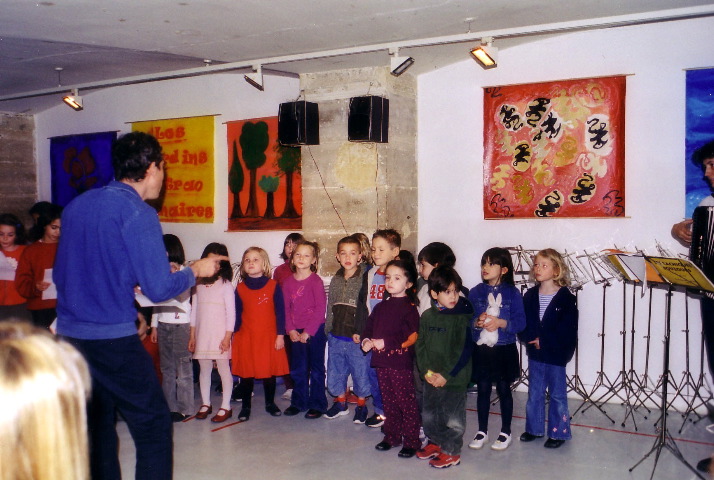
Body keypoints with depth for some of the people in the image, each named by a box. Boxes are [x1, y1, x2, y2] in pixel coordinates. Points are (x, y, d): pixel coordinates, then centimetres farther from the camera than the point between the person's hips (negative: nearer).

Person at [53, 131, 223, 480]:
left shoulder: (77, 205, 11)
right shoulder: (137, 213, -12)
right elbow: (159, 289, -14)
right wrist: (196, 271, 4)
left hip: (69, 334, 8)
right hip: (112, 339, -8)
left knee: (97, 427, 16)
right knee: (153, 427, 1)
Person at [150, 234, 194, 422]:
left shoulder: (185, 271, -5)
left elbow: (182, 295, -14)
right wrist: (154, 326, 16)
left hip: (181, 324, -6)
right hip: (163, 324, 6)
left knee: (182, 367, -4)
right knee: (167, 368, 9)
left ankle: (185, 408, 3)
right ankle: (169, 407, 16)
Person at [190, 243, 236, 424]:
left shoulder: (225, 285, -4)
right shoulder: (198, 284, 9)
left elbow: (231, 312, -6)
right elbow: (194, 310, 12)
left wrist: (227, 336, -11)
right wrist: (192, 335, 10)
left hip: (220, 334, -4)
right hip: (202, 334, 4)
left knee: (224, 369, 0)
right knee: (204, 369, 11)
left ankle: (226, 407, 7)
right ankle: (205, 403, 23)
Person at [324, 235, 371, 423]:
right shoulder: (335, 280, 8)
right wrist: (327, 330, 12)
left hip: (356, 339, -5)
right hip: (336, 338, 6)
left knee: (361, 373, 6)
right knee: (335, 372, 15)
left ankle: (361, 405, 27)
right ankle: (340, 402, 36)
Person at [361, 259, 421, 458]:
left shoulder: (409, 308, -10)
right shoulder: (381, 307, 13)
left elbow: (411, 337, -19)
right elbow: (369, 326, 15)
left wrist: (385, 342, -21)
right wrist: (366, 340, -7)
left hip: (401, 364, -7)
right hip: (382, 362, 7)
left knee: (407, 403, 0)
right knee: (389, 402, 17)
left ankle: (411, 441, 10)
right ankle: (392, 436, 30)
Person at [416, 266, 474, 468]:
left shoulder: (463, 317, -11)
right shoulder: (427, 317, 3)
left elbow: (464, 350, -13)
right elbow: (420, 345, 5)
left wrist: (446, 374, -15)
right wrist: (427, 371, -8)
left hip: (455, 378, -5)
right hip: (431, 379, 5)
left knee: (453, 418, 4)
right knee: (428, 415, 17)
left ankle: (451, 451, 21)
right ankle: (435, 442, 38)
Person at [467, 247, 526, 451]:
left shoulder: (512, 293, -6)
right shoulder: (475, 292, 1)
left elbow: (521, 322, -9)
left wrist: (501, 323, -23)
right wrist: (477, 323, -18)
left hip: (504, 350, -2)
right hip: (481, 350, 2)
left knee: (504, 389, 8)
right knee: (483, 389, 10)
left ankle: (505, 432, 22)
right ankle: (482, 431, 24)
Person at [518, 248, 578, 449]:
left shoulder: (565, 297, -10)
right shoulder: (530, 295, 4)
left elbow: (567, 329, -14)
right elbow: (522, 322, 2)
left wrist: (543, 340, -17)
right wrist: (529, 338, -16)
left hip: (556, 354, -4)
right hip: (534, 352, 5)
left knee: (557, 394, 7)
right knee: (534, 393, 15)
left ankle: (558, 432, 19)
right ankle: (534, 428, 28)